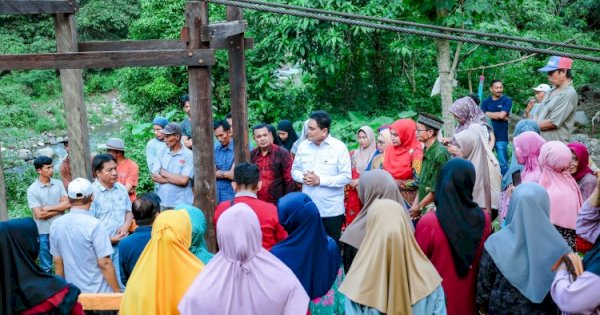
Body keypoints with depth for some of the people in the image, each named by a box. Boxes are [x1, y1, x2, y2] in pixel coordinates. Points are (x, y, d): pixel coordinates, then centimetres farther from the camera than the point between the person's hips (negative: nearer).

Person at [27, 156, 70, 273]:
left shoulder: (58, 183, 1)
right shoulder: (32, 190, -10)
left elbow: (68, 204, -5)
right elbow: (39, 214, -15)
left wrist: (48, 208, -12)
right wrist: (60, 208, -9)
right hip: (44, 233, -3)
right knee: (46, 267, 11)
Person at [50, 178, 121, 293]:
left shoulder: (56, 225, -1)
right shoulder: (95, 225, -18)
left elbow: (58, 261, 8)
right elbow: (104, 264, -18)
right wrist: (117, 291, -8)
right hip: (97, 292, -5)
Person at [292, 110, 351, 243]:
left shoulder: (339, 147, -9)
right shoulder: (303, 146, 4)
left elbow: (346, 177, -12)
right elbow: (294, 170, 10)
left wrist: (320, 180, -18)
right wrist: (303, 177, -12)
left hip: (332, 210, -3)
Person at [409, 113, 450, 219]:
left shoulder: (440, 154, -16)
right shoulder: (427, 152, 10)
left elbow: (437, 190, -17)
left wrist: (419, 207, -8)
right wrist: (414, 205, 6)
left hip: (434, 209, -7)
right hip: (424, 208, 8)